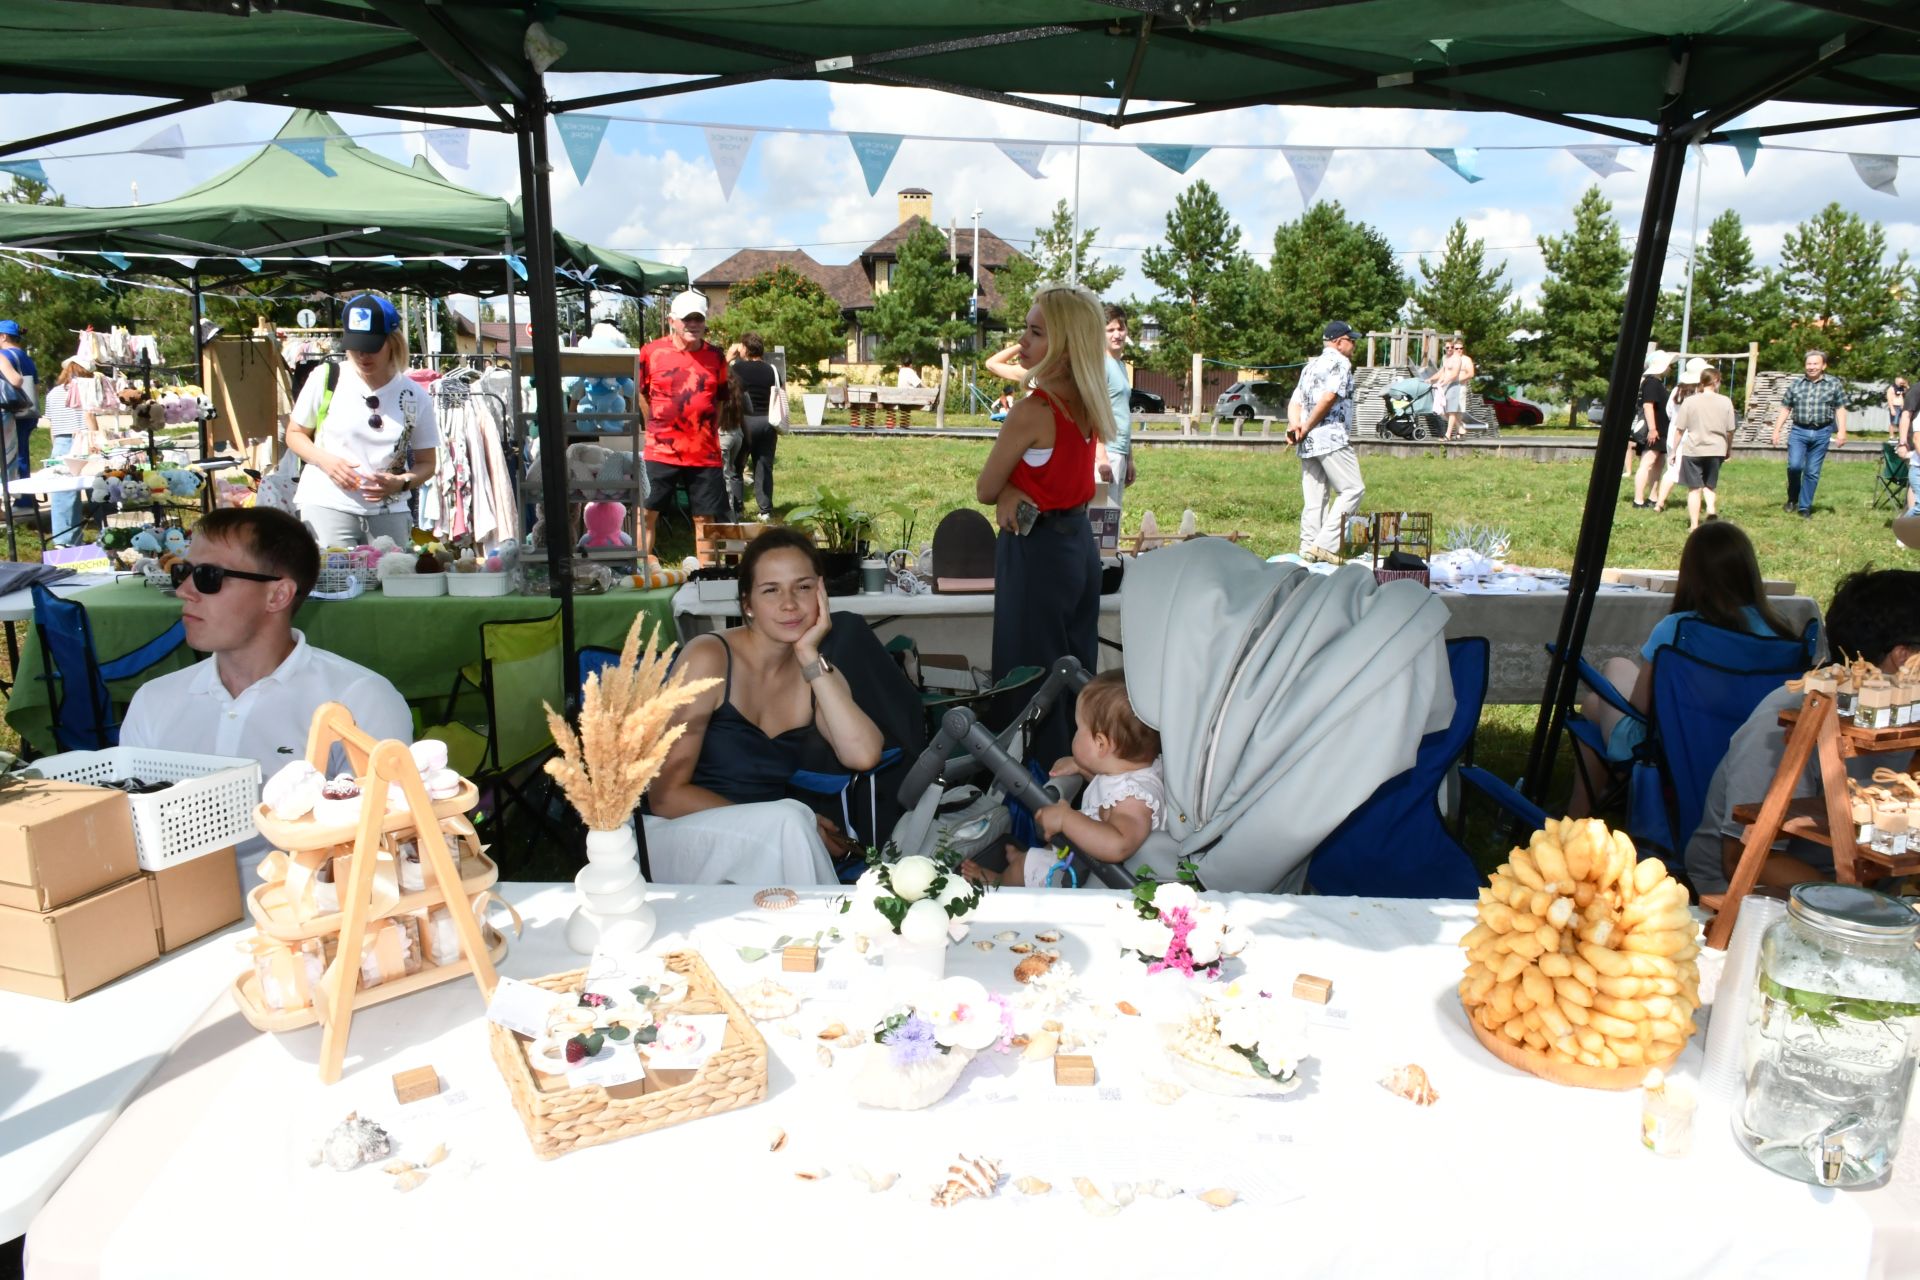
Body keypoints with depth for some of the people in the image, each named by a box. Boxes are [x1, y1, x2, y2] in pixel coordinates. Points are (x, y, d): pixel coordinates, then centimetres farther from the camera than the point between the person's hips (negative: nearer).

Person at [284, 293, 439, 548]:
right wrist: (325, 460, -9)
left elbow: (426, 464, 8)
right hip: (327, 505, -1)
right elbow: (294, 434, 12)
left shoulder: (415, 397, 3)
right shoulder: (325, 378, 2)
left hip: (389, 513, 1)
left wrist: (400, 483, -13)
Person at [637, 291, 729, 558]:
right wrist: (655, 429, 10)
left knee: (705, 517, 6)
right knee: (647, 513, -1)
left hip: (705, 453, 2)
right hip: (660, 452, -2)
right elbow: (640, 393, 10)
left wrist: (711, 433, 12)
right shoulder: (651, 352, -1)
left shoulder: (715, 358, 7)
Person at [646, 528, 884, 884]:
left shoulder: (817, 673, 3)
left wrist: (809, 656, -16)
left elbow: (863, 755, -16)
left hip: (762, 849, 4)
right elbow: (666, 795, -14)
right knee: (789, 821, -29)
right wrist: (791, 827, -18)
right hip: (674, 836, -3)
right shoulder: (709, 658, -12)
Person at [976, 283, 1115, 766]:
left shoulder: (1032, 412, -21)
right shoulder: (1087, 405, 2)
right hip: (1080, 542, 9)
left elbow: (985, 490, -10)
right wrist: (1013, 492, -8)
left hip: (1037, 550, -9)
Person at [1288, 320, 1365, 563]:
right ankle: (1326, 544, -11)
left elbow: (1295, 400, 12)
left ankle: (1308, 548, 7)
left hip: (1307, 442, 8)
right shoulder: (1340, 362, -3)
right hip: (1330, 437, -8)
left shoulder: (1310, 365, 22)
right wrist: (1308, 426, -11)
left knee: (1314, 498, 9)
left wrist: (1295, 425, -4)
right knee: (1352, 489, -4)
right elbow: (1330, 396, -18)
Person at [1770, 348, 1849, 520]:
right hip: (1799, 431, 0)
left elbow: (1840, 408, 4)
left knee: (1812, 472, 3)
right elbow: (1785, 408, 9)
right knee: (1794, 466, -16)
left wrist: (1842, 431, -5)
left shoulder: (1834, 384, 5)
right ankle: (1792, 499, 7)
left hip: (1822, 433, 0)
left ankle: (1805, 507, 12)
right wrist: (1776, 430, 3)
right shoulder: (1795, 384, 7)